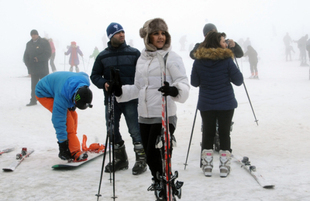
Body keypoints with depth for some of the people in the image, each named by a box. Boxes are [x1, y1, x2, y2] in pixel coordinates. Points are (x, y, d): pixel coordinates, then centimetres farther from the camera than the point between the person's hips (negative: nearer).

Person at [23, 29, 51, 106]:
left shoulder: (44, 42, -1)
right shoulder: (29, 44, 13)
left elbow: (48, 53, -9)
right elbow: (26, 56, 13)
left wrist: (38, 58, -16)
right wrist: (28, 65, -1)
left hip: (43, 69, -4)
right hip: (33, 69, 4)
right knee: (34, 85, 6)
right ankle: (33, 100, 10)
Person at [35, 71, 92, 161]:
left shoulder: (85, 80, -25)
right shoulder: (62, 96, -43)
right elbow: (59, 120, -37)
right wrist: (62, 142, -33)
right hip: (44, 94, -8)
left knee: (73, 115, 0)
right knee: (67, 118, -22)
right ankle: (74, 152, -18)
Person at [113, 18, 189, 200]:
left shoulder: (171, 57, -6)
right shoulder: (142, 58, 14)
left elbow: (184, 84, -15)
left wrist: (175, 90, -35)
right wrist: (121, 91, 10)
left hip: (164, 116, -7)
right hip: (144, 116, 7)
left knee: (155, 157, -9)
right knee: (150, 157, 13)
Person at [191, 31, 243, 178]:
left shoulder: (198, 61, -4)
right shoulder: (226, 60, -12)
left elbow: (194, 82, 4)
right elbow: (238, 80, -7)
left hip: (206, 104, 2)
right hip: (226, 103, -2)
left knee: (207, 133, 12)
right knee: (224, 133, 8)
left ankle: (207, 166, 14)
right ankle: (224, 166, 11)